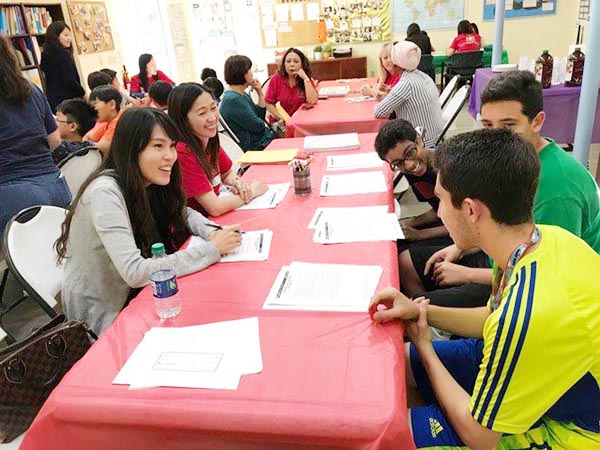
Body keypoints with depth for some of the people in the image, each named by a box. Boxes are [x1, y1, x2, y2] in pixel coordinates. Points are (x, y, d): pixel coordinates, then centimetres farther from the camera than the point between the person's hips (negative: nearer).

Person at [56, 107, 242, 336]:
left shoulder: (148, 184, -6)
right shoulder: (105, 192, -27)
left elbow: (182, 213, 11)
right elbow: (135, 273, -33)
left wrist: (211, 233, -12)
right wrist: (211, 249, -28)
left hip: (132, 294, 6)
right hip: (102, 319, -6)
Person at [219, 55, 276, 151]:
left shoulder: (243, 95, 11)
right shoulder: (232, 100, -20)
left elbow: (261, 117, 15)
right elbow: (258, 126, -19)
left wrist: (260, 93, 7)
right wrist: (263, 124, 4)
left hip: (265, 138, 9)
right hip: (255, 146, -9)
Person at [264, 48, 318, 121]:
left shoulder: (307, 80, 2)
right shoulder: (275, 79, -1)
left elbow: (312, 101, -15)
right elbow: (268, 104, -3)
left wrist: (305, 79, -15)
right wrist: (283, 119, -13)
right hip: (279, 122, -2)